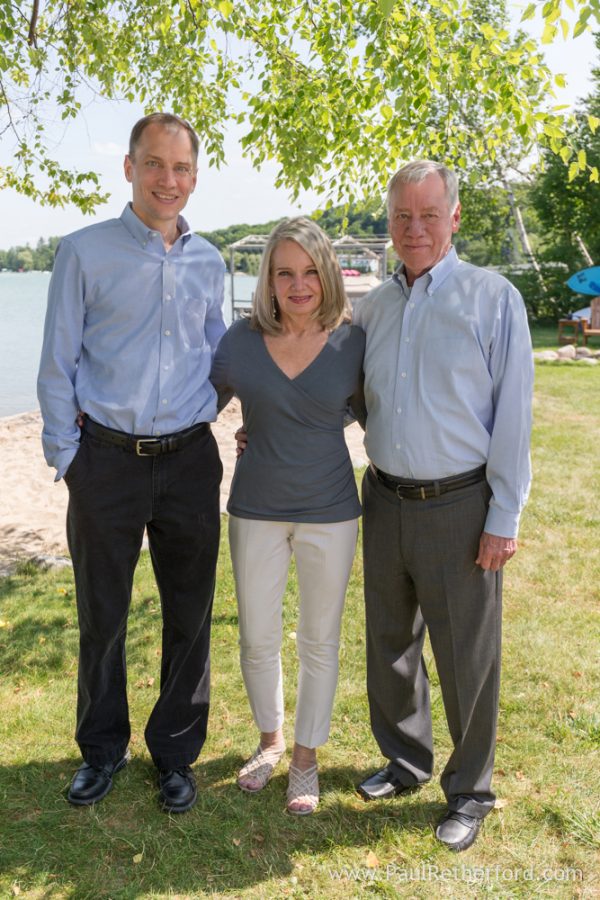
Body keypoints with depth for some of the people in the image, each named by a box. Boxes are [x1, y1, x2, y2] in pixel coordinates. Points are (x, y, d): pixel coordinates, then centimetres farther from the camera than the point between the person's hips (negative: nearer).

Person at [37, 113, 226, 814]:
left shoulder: (207, 262, 10)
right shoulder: (84, 252, -1)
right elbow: (57, 367, 0)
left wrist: (199, 413, 7)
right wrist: (65, 456, -3)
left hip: (189, 460, 3)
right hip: (108, 461, -2)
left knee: (189, 617, 9)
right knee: (101, 615, 10)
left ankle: (175, 752, 30)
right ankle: (102, 749, 33)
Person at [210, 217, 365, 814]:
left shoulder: (351, 343, -7)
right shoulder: (242, 339, -5)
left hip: (329, 512, -1)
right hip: (256, 511, 1)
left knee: (319, 641, 12)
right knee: (257, 639, 13)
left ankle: (306, 758, 34)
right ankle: (269, 739, 41)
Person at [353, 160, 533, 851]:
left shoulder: (493, 298, -6)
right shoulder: (371, 307, 8)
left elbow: (512, 415, -8)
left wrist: (504, 519, -11)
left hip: (459, 507, -4)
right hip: (385, 500, 5)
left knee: (466, 657, 7)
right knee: (389, 644, 17)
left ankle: (469, 791, 29)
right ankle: (405, 761, 39)